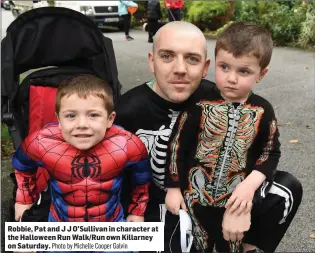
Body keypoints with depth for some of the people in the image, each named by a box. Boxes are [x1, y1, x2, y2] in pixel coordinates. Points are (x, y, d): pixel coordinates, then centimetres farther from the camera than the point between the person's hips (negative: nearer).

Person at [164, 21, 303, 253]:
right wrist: (173, 188, -4)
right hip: (198, 194, -1)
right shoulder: (200, 105, -16)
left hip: (239, 192, 2)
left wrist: (249, 185, -17)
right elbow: (178, 145, -8)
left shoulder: (262, 111, -9)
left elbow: (270, 154, -1)